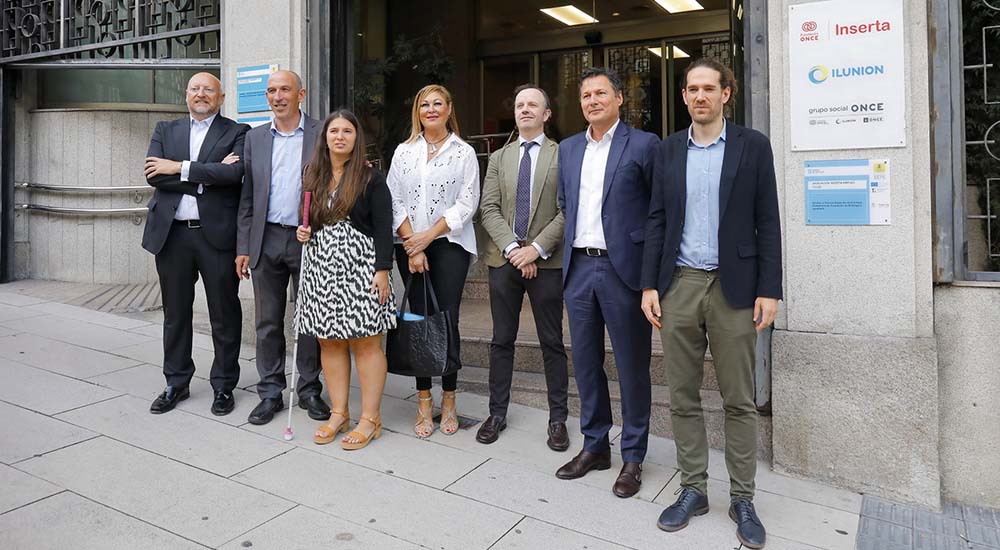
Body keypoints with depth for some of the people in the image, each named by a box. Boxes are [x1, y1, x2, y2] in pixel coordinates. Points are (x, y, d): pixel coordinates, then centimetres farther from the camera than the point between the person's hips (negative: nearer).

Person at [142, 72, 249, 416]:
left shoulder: (236, 132, 4)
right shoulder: (165, 131, 13)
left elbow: (235, 172, -15)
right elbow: (153, 175, -3)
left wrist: (180, 168, -13)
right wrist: (207, 174, -12)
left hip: (217, 234, -3)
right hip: (172, 234, 4)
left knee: (224, 316, 4)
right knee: (175, 314, 12)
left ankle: (224, 386, 17)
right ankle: (176, 384, 26)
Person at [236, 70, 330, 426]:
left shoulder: (322, 134, 0)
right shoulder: (255, 138, 10)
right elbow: (247, 197, 10)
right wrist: (243, 247, 5)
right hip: (267, 240, 3)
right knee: (268, 322, 8)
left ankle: (310, 391, 20)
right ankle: (270, 393, 19)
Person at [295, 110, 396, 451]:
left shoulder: (370, 179, -2)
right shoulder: (313, 178, 13)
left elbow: (383, 229, -7)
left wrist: (382, 271, -14)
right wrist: (303, 233, 2)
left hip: (359, 269, -5)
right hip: (321, 268, 6)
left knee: (365, 343, -2)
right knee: (329, 343, 8)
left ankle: (370, 419, 7)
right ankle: (339, 414, 19)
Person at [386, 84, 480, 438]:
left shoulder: (464, 153, 5)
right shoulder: (403, 152, 12)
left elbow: (467, 203, -3)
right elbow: (394, 201, 5)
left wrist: (428, 236, -10)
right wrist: (413, 244, -7)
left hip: (450, 243, -2)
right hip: (410, 246, 2)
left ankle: (448, 402, 7)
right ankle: (424, 403, 10)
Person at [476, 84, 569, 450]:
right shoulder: (499, 158, 13)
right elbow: (488, 209, 3)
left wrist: (536, 248, -15)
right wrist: (512, 247, -11)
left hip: (546, 261, -3)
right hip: (504, 260, 3)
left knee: (552, 342, 5)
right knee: (502, 340, 10)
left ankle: (558, 419, 16)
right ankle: (497, 413, 22)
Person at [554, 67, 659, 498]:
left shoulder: (643, 144, -3)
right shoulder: (568, 149, 14)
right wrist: (574, 240, 13)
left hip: (624, 268, -5)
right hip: (579, 268, 6)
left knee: (632, 365, 4)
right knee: (585, 361, 12)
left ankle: (633, 457, 19)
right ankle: (594, 446, 28)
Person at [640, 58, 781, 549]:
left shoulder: (753, 146, 2)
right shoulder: (669, 150, 9)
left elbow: (767, 222, 0)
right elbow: (657, 221, 8)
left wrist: (769, 289, -6)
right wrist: (649, 285, 2)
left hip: (733, 287, -2)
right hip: (679, 285, 3)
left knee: (739, 401, 5)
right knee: (683, 398, 8)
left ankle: (742, 499, 20)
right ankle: (693, 490, 22)